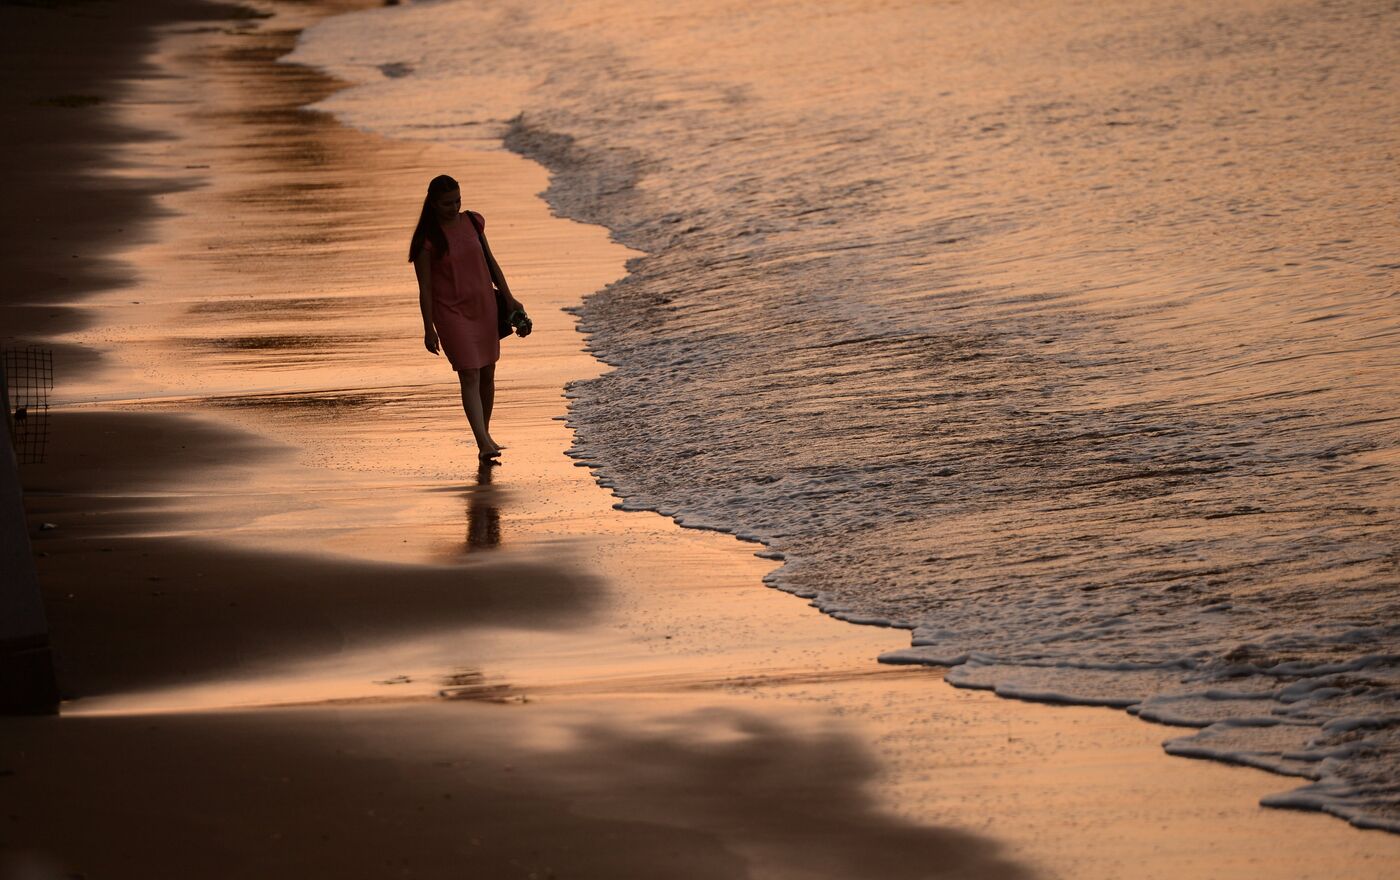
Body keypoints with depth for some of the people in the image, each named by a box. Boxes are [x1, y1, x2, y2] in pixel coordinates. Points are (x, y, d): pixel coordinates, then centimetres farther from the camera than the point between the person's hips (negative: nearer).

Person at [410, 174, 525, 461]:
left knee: (487, 374, 11)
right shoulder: (428, 239, -12)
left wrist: (508, 298, 10)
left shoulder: (473, 222, 3)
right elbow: (425, 287, -10)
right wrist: (429, 329, -11)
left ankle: (485, 434, 28)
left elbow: (490, 262, 13)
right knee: (470, 376, -13)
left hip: (483, 306, 5)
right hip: (451, 312, -5)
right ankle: (483, 444, -19)